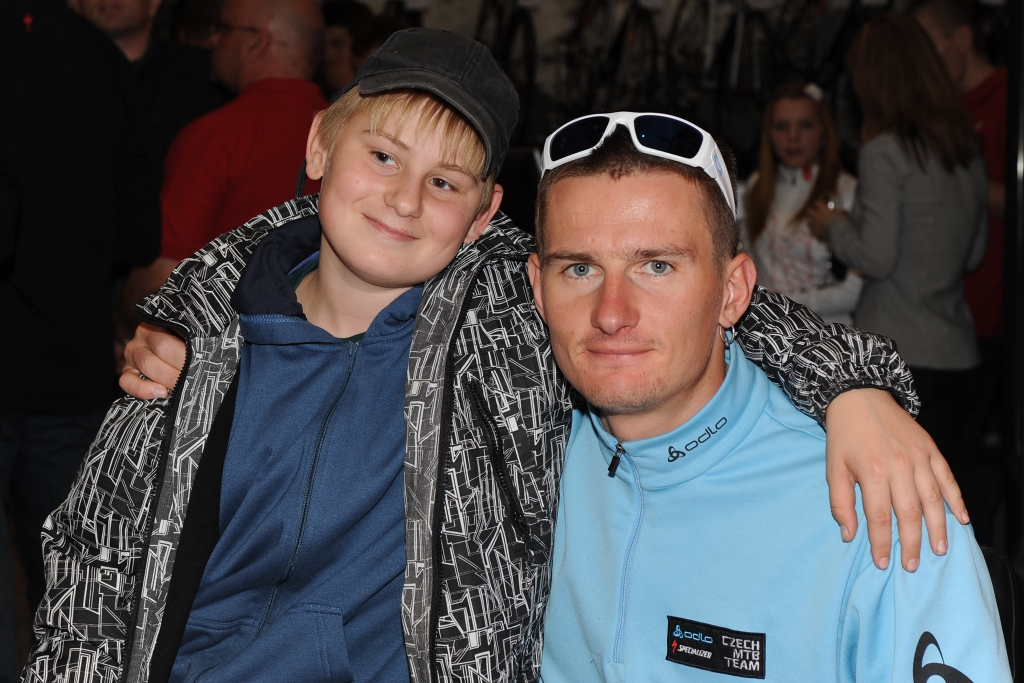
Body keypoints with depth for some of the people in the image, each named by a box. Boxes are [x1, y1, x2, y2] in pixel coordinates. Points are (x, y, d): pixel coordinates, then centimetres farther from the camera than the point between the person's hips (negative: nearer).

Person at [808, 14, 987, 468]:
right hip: (955, 354, 7)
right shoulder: (967, 150, 9)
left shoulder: (883, 151, -12)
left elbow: (876, 258, -17)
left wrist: (835, 225, 2)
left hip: (895, 356, -7)